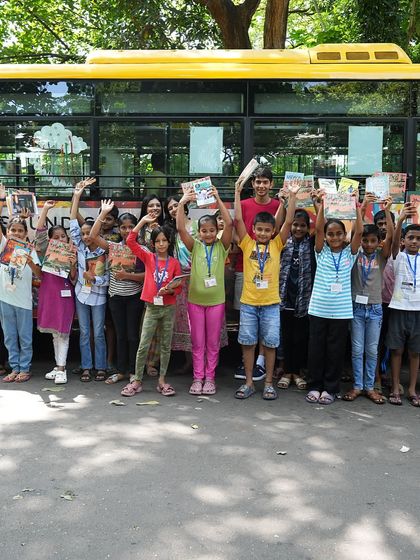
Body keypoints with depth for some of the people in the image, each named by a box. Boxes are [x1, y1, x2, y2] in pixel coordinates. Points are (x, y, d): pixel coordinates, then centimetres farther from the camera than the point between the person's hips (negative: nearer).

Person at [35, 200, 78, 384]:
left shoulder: (72, 254, 3)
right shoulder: (46, 251, 5)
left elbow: (74, 279, 1)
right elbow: (40, 233, -7)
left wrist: (73, 265, -18)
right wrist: (45, 209, -11)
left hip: (65, 295, -2)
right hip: (48, 294, 2)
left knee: (63, 332, -2)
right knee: (55, 332, 10)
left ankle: (61, 368, 0)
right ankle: (58, 365, 19)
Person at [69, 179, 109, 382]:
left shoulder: (104, 253, -9)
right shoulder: (80, 247, -1)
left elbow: (108, 279, -7)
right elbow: (73, 223, -5)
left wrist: (93, 278, -20)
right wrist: (77, 195, -8)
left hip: (98, 297, -3)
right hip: (81, 295, 3)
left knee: (98, 333, 4)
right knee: (84, 333, 8)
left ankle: (101, 368, 12)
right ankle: (86, 367, 14)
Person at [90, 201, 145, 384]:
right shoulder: (113, 246, 3)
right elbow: (93, 235, -8)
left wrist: (128, 275, -19)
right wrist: (103, 213, -6)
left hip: (134, 296, -2)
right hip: (115, 295, 3)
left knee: (133, 335, 3)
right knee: (120, 334, 11)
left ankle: (133, 371, 14)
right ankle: (121, 370, 19)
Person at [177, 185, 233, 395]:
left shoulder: (221, 246, -1)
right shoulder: (195, 246, 1)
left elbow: (229, 224, -16)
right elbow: (181, 229, -13)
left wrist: (218, 200, -19)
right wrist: (182, 203, -20)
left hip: (216, 300, -1)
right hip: (195, 300, 1)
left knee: (213, 342, 8)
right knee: (197, 342, 8)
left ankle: (210, 377, 19)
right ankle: (197, 377, 17)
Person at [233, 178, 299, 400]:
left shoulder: (276, 245, 3)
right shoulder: (247, 244, 2)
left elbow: (288, 222, -5)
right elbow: (238, 219, -4)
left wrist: (292, 196, -11)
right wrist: (237, 192, -5)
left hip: (271, 303, 0)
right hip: (248, 302, 0)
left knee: (270, 343, 6)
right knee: (247, 342, 7)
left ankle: (268, 383, 18)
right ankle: (248, 383, 18)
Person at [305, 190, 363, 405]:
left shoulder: (349, 253, 4)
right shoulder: (321, 252, 3)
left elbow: (359, 232, -8)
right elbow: (318, 228, -9)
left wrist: (356, 206, -13)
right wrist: (322, 204, -16)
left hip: (341, 310, 0)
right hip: (318, 308, 0)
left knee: (336, 350, 6)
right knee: (316, 348, 6)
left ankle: (330, 388, 18)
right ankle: (315, 386, 18)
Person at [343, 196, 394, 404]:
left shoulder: (381, 256, 3)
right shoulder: (355, 254, 1)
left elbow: (390, 236, -9)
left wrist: (387, 211, -12)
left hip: (375, 308, 1)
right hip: (356, 306, -1)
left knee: (372, 350, 7)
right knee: (357, 349, 4)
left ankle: (370, 386, 16)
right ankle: (357, 385, 13)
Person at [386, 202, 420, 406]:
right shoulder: (399, 257, -2)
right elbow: (394, 241, -21)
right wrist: (401, 219, -38)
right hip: (399, 308, -2)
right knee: (396, 350, 4)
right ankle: (395, 389, 12)